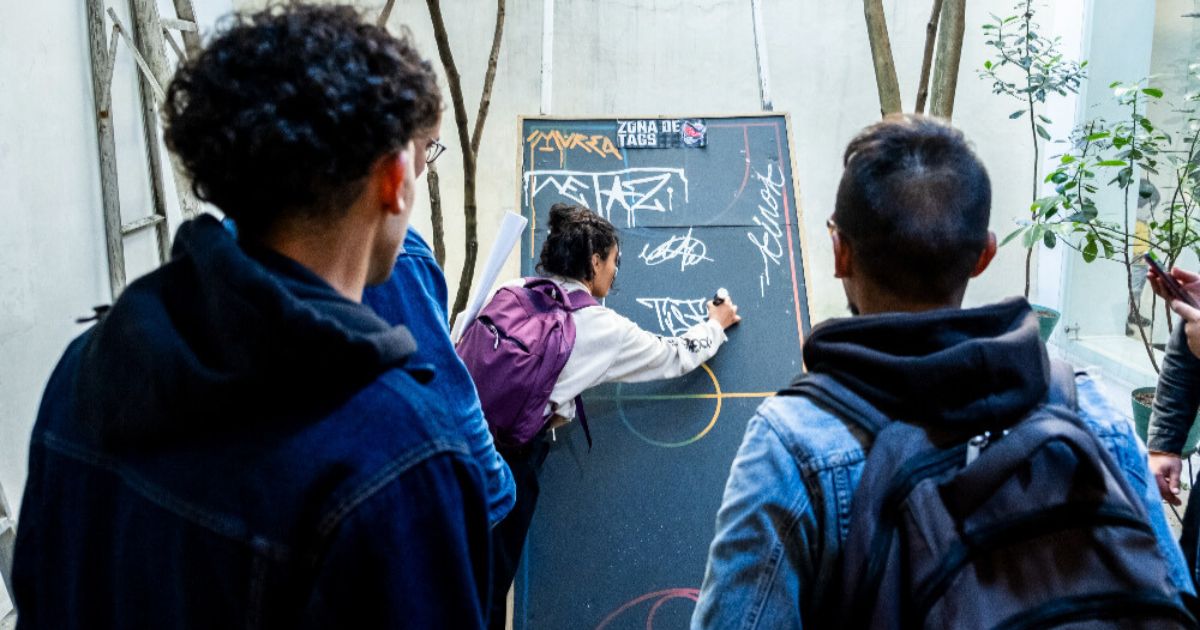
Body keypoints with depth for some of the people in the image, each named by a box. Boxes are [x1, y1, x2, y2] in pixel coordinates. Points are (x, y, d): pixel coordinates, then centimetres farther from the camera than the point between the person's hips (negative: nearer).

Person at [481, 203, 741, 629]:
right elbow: (675, 358, 11)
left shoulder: (512, 292, 10)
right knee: (489, 588, 9)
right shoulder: (601, 327, -3)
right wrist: (716, 325, 29)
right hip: (509, 458, -6)